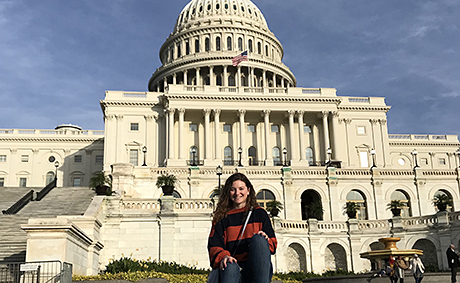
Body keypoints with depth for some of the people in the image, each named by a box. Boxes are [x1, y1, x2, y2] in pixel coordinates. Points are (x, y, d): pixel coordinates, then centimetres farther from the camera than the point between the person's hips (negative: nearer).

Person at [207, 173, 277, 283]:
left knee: (258, 238, -30)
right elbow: (214, 245, 5)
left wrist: (265, 240, -11)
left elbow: (273, 243, 14)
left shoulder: (259, 213, 18)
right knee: (230, 266, -38)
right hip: (233, 266, 0)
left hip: (257, 267, 1)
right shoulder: (222, 217, 17)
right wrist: (223, 256, -18)